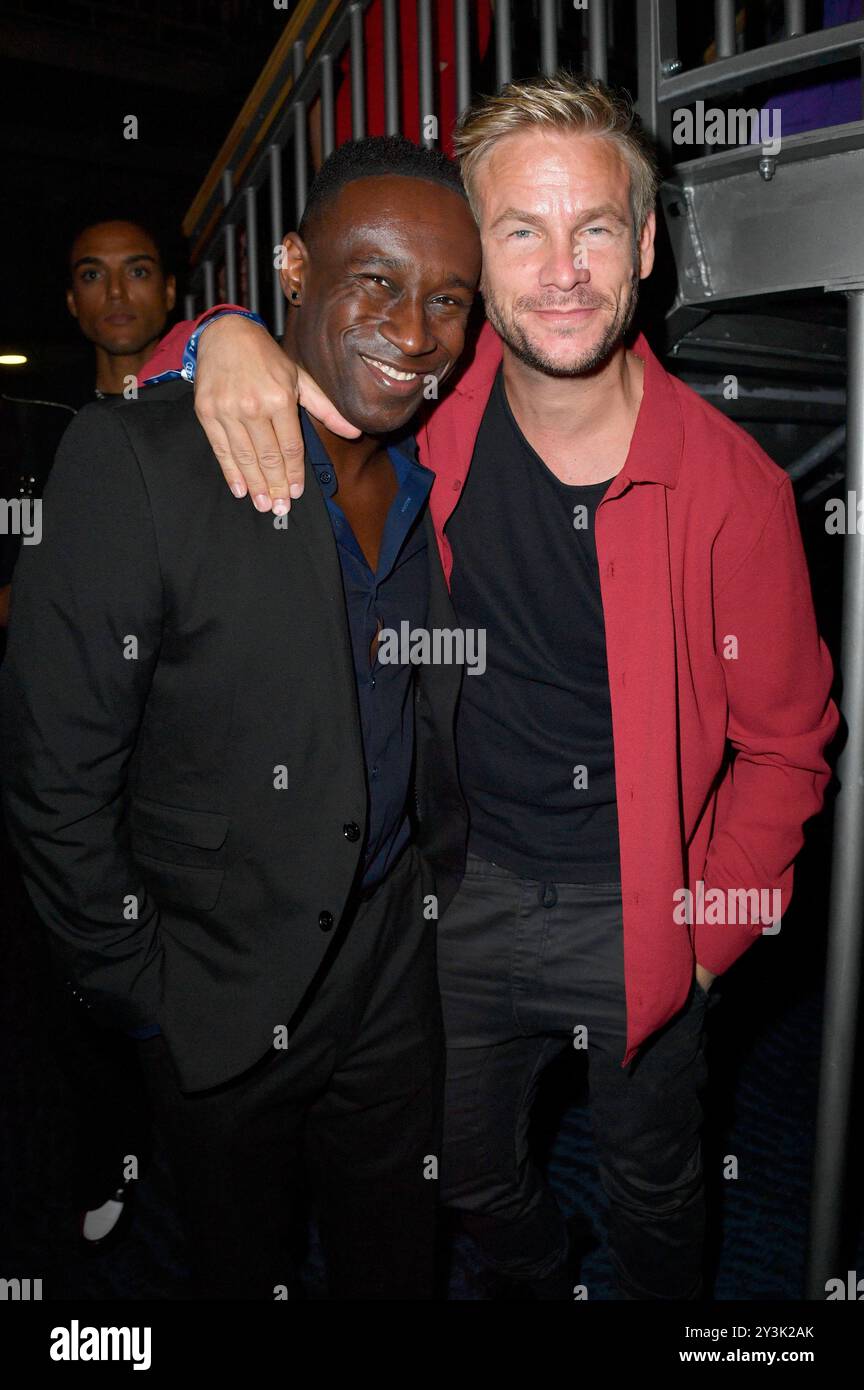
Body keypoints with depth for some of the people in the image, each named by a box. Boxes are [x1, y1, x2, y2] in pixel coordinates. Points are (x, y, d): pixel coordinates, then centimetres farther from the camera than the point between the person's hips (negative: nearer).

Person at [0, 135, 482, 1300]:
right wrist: (139, 986, -11)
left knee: (398, 1261, 23)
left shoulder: (442, 479, -1)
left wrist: (439, 890, 8)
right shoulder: (138, 459, -20)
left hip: (397, 967, 5)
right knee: (242, 1264, 22)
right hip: (219, 989, -4)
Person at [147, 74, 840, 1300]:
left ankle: (660, 1304, 60)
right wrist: (227, 338, -21)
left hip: (641, 917, -2)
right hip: (469, 890, 3)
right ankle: (538, 1282, 61)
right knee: (467, 1171, 26)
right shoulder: (433, 409, -12)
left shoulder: (731, 484, -17)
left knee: (656, 1188, 24)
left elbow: (784, 741, -6)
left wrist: (708, 931, -8)